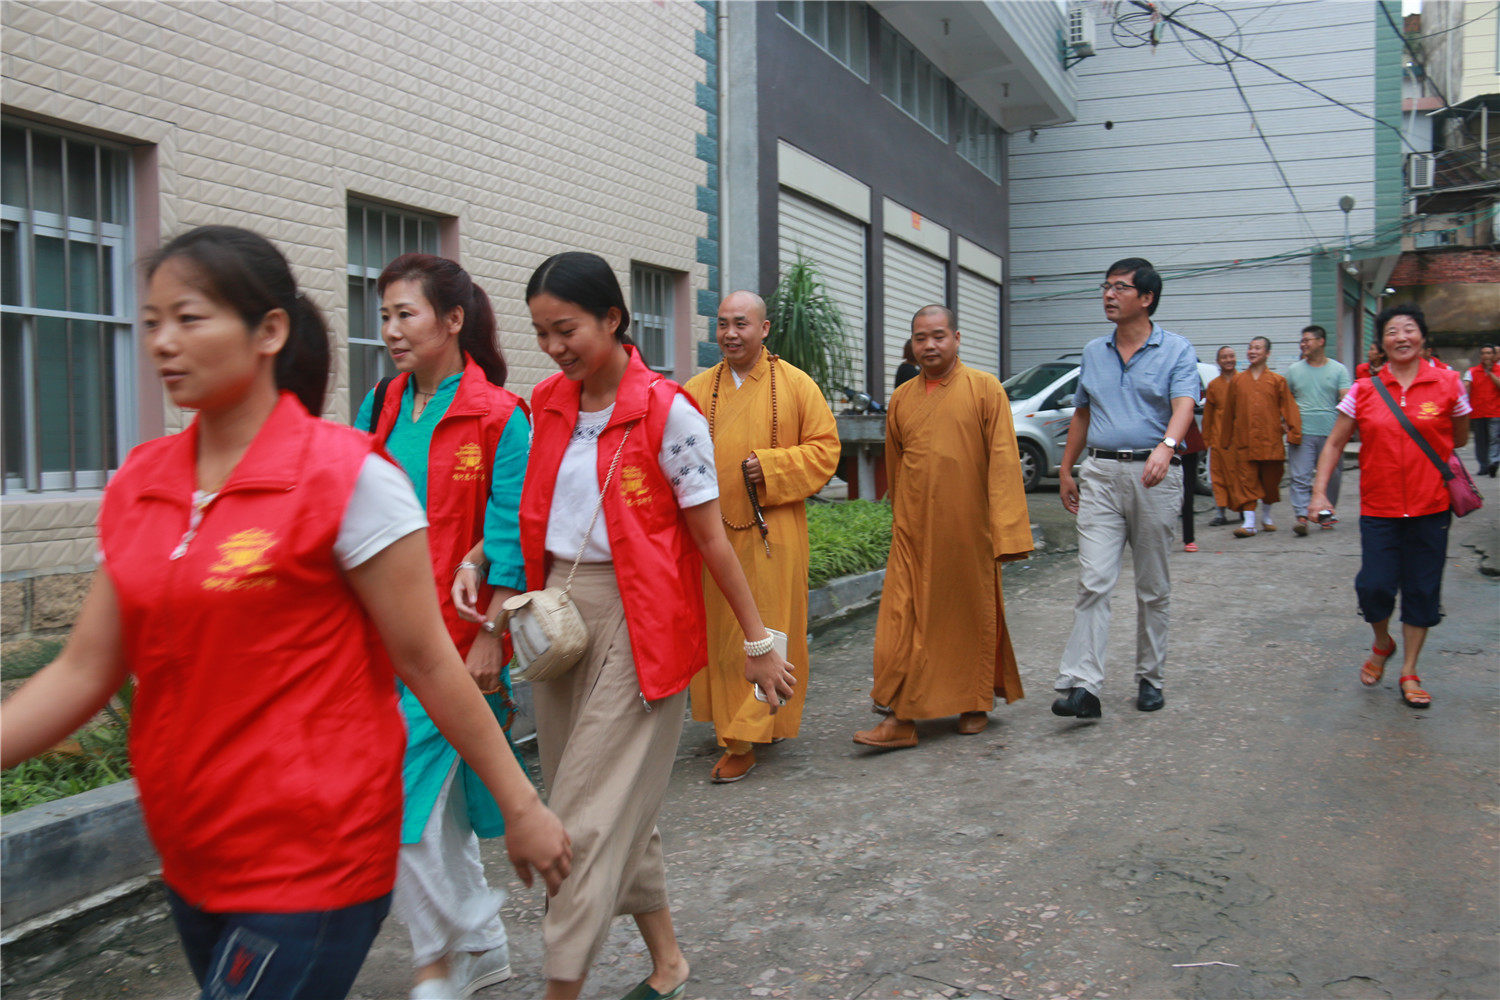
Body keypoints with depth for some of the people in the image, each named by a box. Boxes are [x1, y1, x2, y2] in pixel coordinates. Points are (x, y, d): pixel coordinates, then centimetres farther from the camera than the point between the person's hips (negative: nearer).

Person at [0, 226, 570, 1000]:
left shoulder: (346, 476, -13)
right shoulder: (139, 482, 4)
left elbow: (426, 662, -10)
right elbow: (85, 671, 6)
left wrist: (520, 805, -7)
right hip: (190, 858, 7)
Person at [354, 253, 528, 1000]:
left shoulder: (498, 418, -9)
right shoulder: (380, 408, 10)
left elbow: (506, 539, -10)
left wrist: (489, 637, -12)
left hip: (453, 638, -6)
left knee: (405, 798, -6)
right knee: (436, 796, 15)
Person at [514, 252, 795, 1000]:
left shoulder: (667, 413, -12)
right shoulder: (547, 406, 7)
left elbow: (710, 538, -8)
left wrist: (757, 641, -4)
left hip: (635, 619, -6)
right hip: (559, 610, 7)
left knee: (593, 813, -5)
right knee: (620, 802, 15)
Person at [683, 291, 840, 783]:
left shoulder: (796, 386, 2)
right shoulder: (695, 391, 9)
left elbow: (825, 448, 1)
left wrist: (772, 466, -13)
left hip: (772, 534, -3)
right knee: (719, 629, 8)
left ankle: (744, 739, 2)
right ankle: (730, 720, 25)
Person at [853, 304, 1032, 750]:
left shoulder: (985, 389, -3)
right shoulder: (901, 399, 8)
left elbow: (1003, 460, -8)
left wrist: (1006, 529, -14)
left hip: (968, 529, -3)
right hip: (914, 529, 3)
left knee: (973, 615, 11)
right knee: (904, 618, -3)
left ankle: (976, 704, 28)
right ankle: (900, 717, 0)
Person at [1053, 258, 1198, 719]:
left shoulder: (1176, 350, 1)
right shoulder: (1093, 352, 14)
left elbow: (1183, 406, -16)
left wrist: (1166, 447, -35)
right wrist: (1066, 470, 19)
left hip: (1153, 475, -2)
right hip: (1100, 474, 2)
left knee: (1153, 588, 7)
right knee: (1093, 581, -10)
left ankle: (1149, 679, 20)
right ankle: (1081, 685, -16)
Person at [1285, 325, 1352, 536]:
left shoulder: (1338, 370, 7)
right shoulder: (1294, 370, 12)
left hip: (1331, 433, 0)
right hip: (1302, 432, 0)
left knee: (1331, 477, 6)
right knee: (1300, 477, -10)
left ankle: (1325, 515, 20)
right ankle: (1301, 516, -14)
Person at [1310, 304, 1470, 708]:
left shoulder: (1447, 384, -1)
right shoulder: (1364, 390, 0)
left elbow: (1459, 440, 14)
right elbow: (1334, 444, 3)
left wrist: (1437, 470, 6)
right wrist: (1319, 490, -5)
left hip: (1430, 508, 0)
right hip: (1379, 508, 0)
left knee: (1422, 589, 5)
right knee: (1374, 585, -7)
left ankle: (1409, 672, 20)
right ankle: (1382, 644, 25)